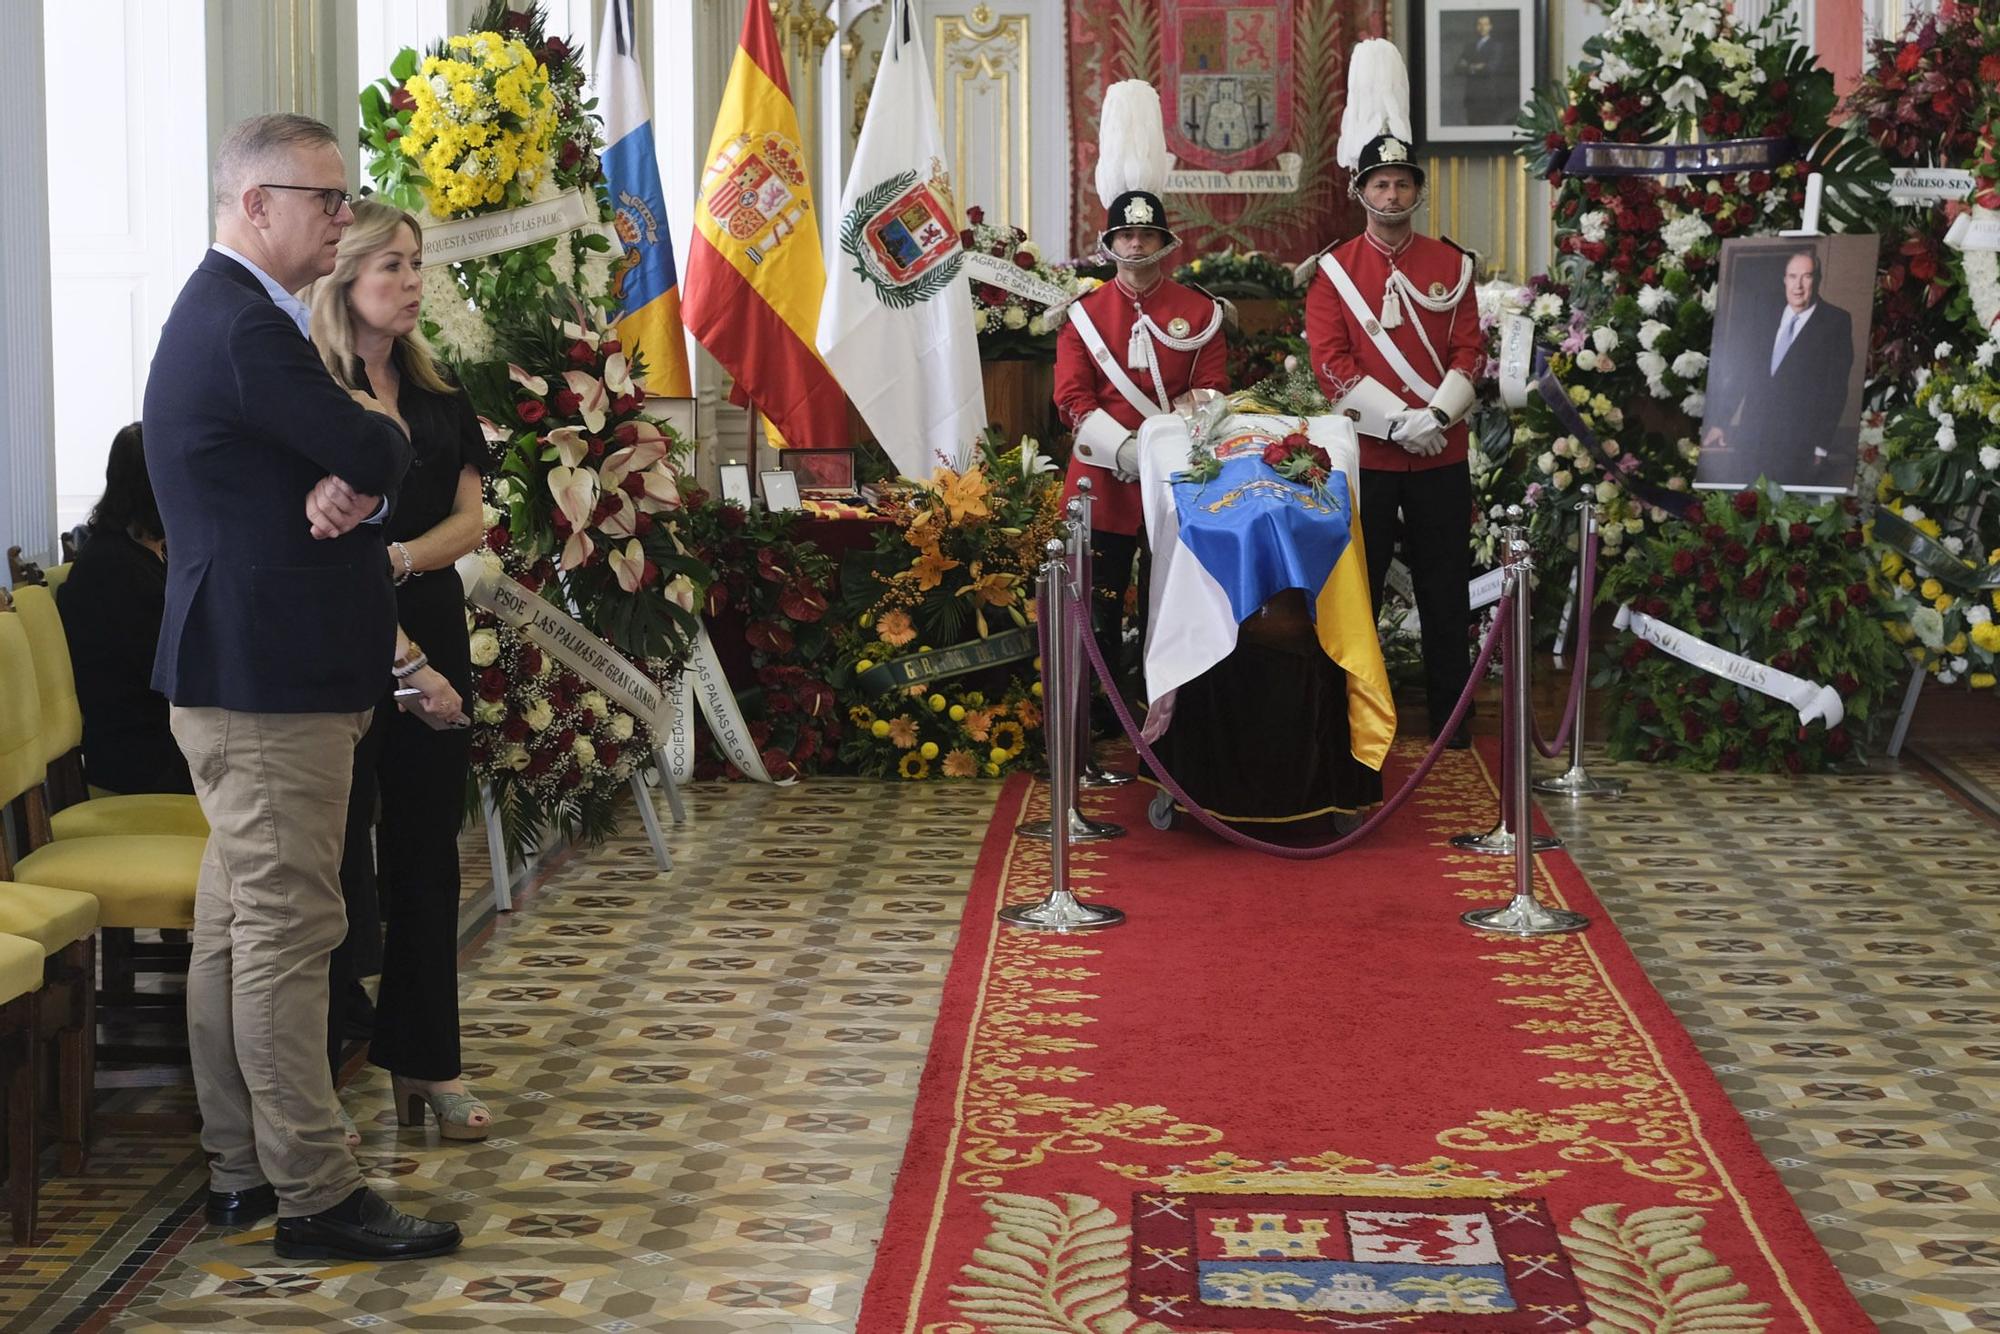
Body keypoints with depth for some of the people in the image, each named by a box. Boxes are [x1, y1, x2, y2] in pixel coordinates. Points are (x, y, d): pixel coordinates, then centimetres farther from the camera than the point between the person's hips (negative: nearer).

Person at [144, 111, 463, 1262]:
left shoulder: (224, 313, 17)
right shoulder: (248, 328, -18)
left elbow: (373, 460, 11)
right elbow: (381, 455, -20)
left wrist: (352, 476, -10)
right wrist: (379, 426, 1)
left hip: (240, 675, 11)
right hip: (273, 684, -11)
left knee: (237, 927, 14)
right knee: (286, 932, -6)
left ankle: (243, 1169, 23)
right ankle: (317, 1198, -1)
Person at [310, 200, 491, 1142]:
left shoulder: (438, 399, 12)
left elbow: (469, 518, 4)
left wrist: (399, 559, -14)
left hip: (429, 635, 6)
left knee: (426, 852, 10)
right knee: (339, 856, -3)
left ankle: (424, 1060, 18)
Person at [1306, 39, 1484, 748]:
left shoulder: (1451, 264, 6)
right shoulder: (1333, 270, 1)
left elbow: (1469, 352, 2)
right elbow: (1330, 363, -7)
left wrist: (1436, 416, -14)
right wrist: (1398, 420, -16)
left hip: (1442, 452, 2)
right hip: (1365, 452, -2)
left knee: (1445, 589, 6)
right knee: (1357, 590, 3)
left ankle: (1450, 717, 14)